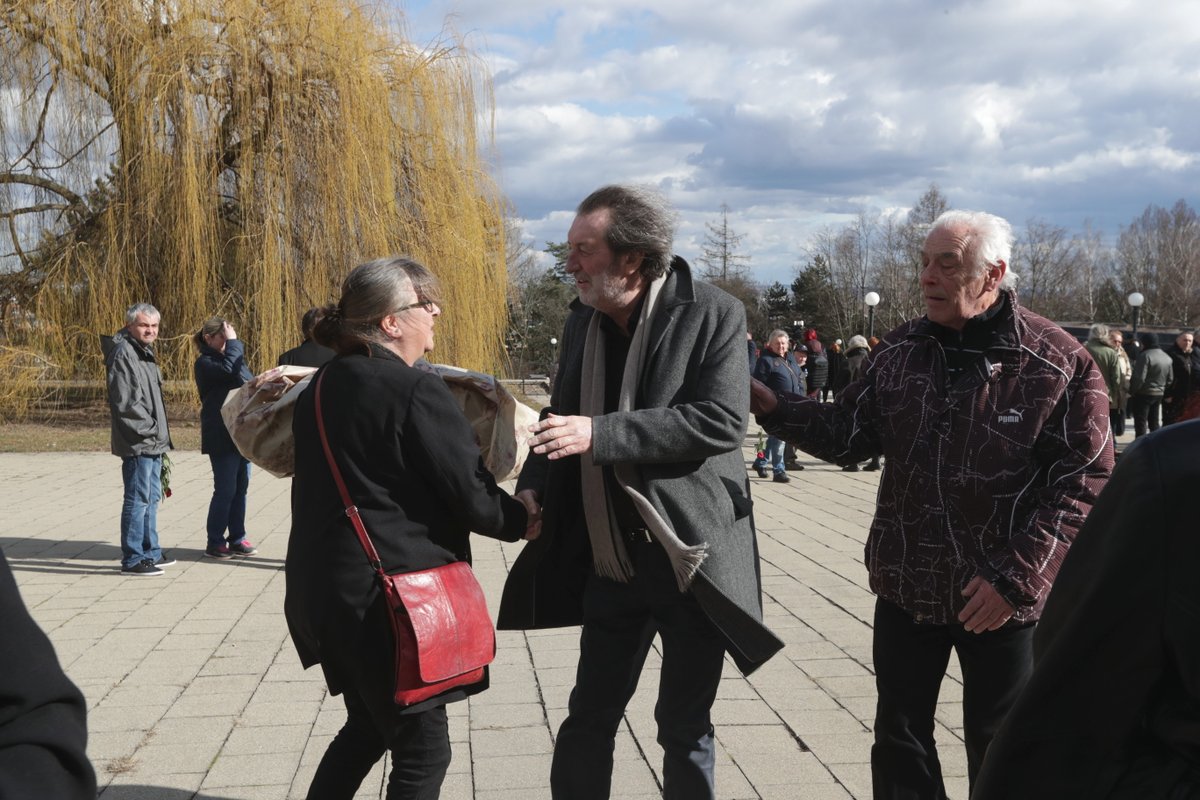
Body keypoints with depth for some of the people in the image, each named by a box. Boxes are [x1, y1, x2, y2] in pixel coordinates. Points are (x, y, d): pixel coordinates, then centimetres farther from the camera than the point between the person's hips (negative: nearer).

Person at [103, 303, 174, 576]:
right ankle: (132, 559, 0)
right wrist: (149, 429, -16)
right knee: (138, 499, -6)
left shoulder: (145, 352, 18)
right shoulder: (123, 354, -14)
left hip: (152, 442, 10)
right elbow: (125, 402, -22)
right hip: (137, 443, -10)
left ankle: (150, 552, 27)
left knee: (152, 498, 17)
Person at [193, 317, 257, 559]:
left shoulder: (233, 357, 18)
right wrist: (233, 342, -15)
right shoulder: (205, 363, -7)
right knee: (225, 490, -5)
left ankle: (237, 539, 18)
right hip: (222, 437, -8)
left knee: (241, 487, 10)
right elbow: (228, 370, -26)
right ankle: (215, 543, 5)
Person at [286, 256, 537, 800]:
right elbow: (471, 495, -15)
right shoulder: (417, 393, -17)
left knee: (368, 726, 26)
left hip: (322, 588, 9)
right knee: (423, 752, 6)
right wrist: (521, 521, 3)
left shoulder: (321, 387, 8)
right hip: (391, 597, -8)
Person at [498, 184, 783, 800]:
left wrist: (599, 434, -28)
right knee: (588, 717, 13)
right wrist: (533, 487, -3)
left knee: (684, 727, 9)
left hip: (690, 559, -5)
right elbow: (563, 414, 16)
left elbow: (722, 421, -23)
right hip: (609, 561, 5)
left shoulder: (712, 315, -12)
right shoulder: (582, 320, 6)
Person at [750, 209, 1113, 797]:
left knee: (999, 750, 14)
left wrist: (1017, 577, -19)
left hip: (1004, 596, -3)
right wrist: (773, 408, -10)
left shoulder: (1059, 363, -13)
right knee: (900, 736, 15)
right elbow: (850, 434, 6)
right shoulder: (899, 351, 1)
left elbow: (1083, 482, -14)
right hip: (906, 584, 4)